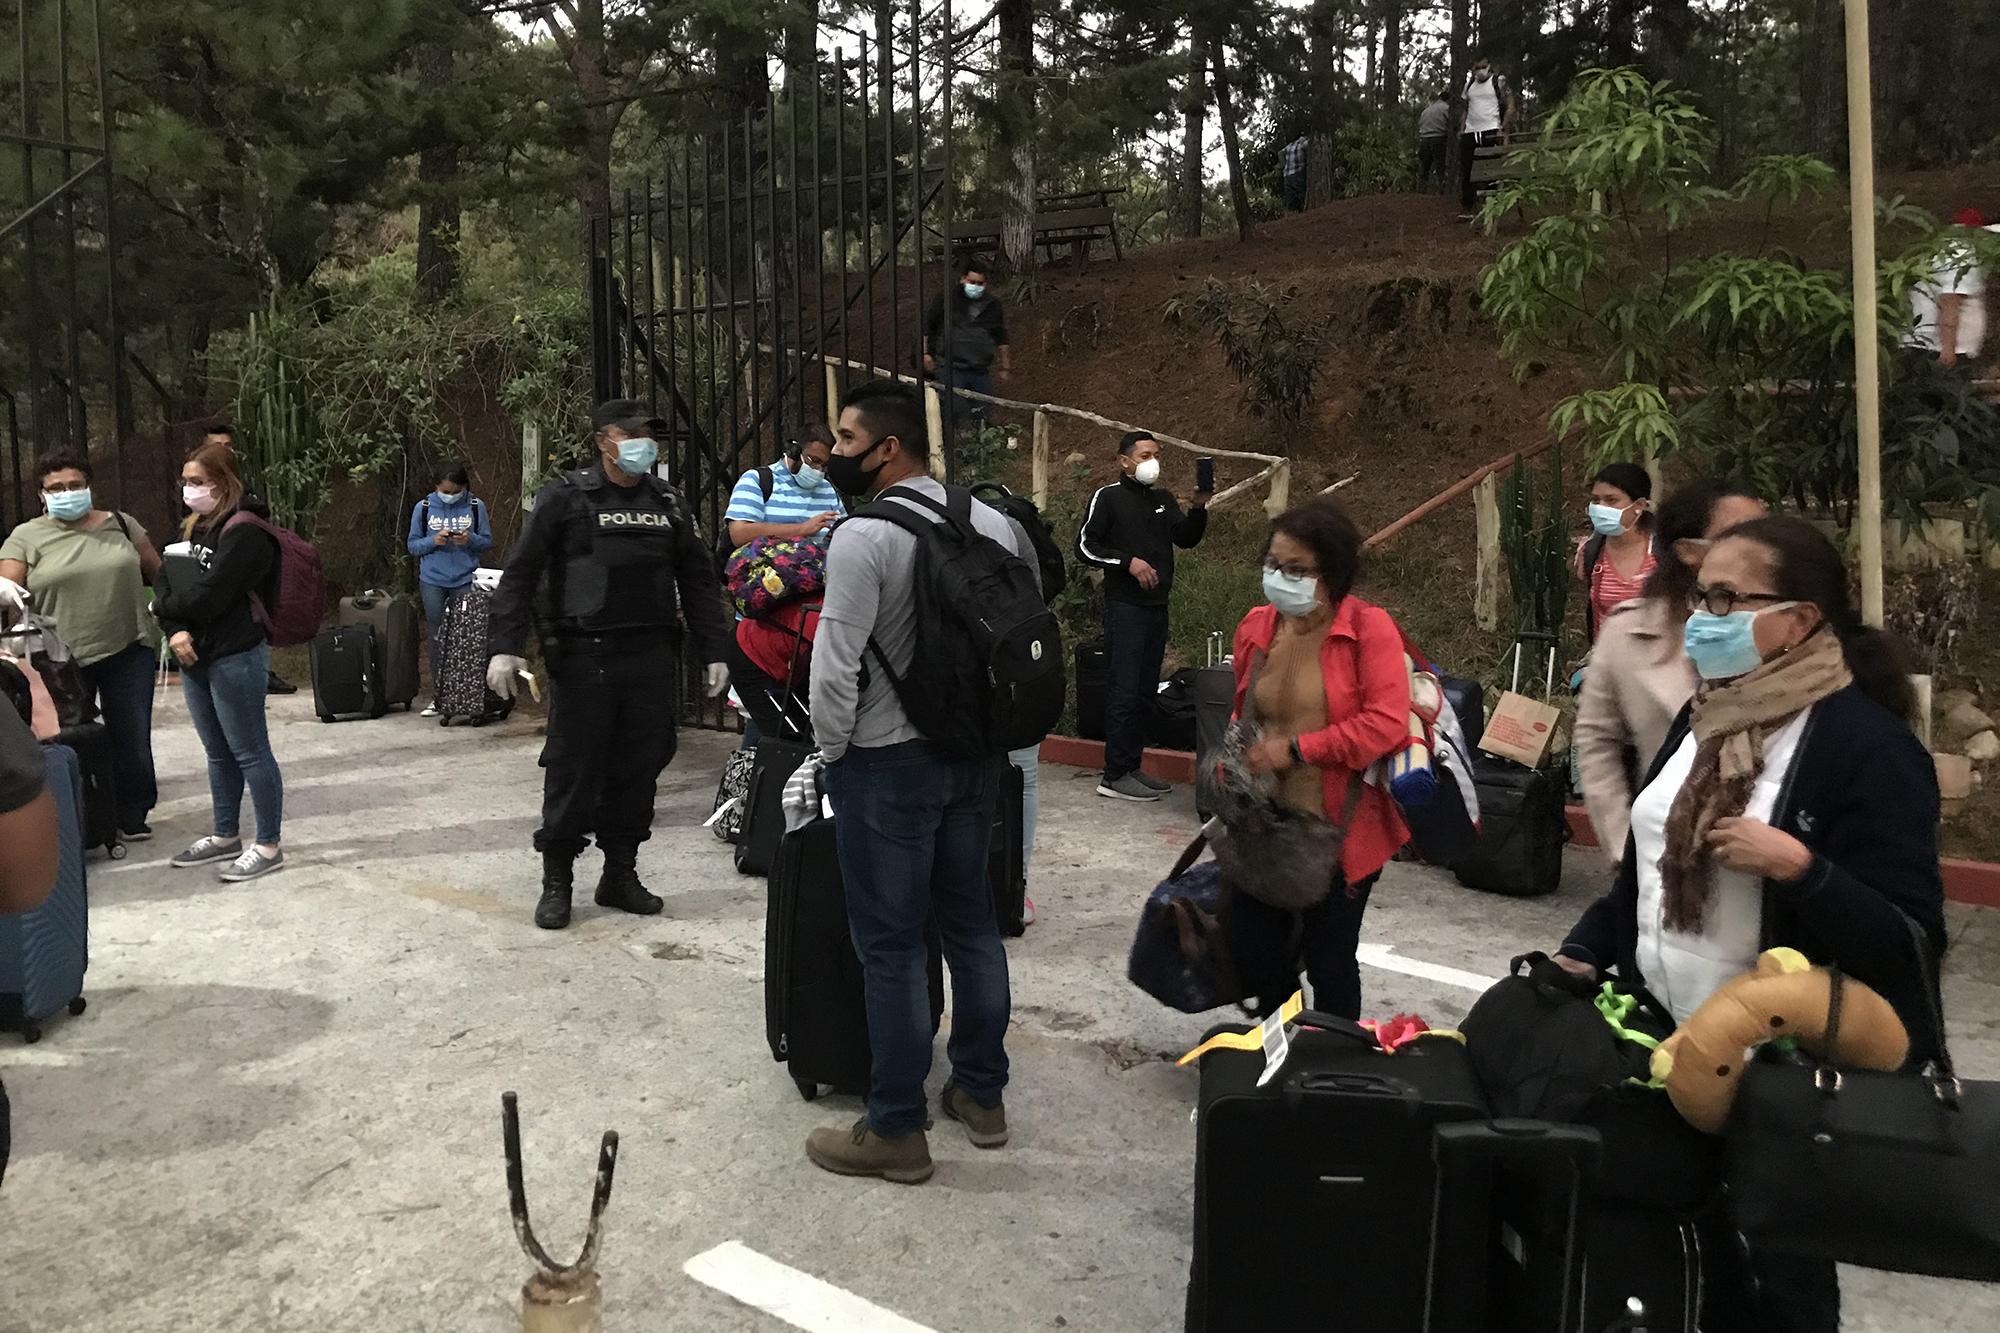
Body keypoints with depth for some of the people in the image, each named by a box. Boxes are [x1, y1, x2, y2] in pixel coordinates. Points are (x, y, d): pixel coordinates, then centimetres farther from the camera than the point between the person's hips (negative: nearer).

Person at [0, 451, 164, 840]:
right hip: (63, 660, -1)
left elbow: (158, 573, 13)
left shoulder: (120, 523, 7)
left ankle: (132, 816, 21)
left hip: (129, 651, 1)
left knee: (132, 739, 6)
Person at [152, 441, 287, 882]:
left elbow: (208, 595, -19)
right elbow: (168, 582, 9)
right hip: (196, 655, 9)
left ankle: (268, 846, 5)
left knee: (250, 752, -3)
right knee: (218, 752, 17)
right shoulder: (193, 527, 15)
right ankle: (225, 836, 28)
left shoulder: (244, 531, -14)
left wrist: (162, 607, -1)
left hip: (236, 657, -9)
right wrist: (175, 630, -9)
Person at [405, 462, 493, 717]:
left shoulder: (476, 507, 0)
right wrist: (433, 541, -13)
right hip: (433, 581, 1)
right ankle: (437, 696, 13)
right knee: (437, 638, 5)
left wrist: (470, 540, -16)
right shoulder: (423, 508, 3)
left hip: (465, 580, -1)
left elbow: (487, 543, 4)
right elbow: (413, 545, 6)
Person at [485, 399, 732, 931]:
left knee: (639, 768, 8)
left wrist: (713, 651, 10)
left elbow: (699, 580, 16)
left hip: (652, 659, 4)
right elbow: (520, 573, -3)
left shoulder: (669, 503, 12)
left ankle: (620, 874, 22)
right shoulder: (566, 497, 0)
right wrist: (505, 646, -12)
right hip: (585, 658, -4)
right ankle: (556, 882, 14)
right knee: (572, 770, 0)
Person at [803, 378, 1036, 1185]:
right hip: (976, 752, 7)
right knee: (970, 922, 17)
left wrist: (831, 752, -3)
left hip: (888, 761, -7)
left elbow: (835, 667, -19)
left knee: (891, 943, 3)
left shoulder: (863, 536, -17)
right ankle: (982, 1093, 30)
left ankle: (895, 1131, 14)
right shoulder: (994, 521, 3)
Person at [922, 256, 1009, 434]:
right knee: (952, 412, -15)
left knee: (981, 418, 8)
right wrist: (925, 353, -1)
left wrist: (1005, 367, 18)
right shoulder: (946, 298, 0)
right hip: (951, 369, -4)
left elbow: (1001, 339, 19)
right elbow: (926, 325, 6)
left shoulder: (993, 305, 11)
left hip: (981, 372, 4)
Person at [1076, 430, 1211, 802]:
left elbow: (1186, 539, 12)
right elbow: (1085, 544, -8)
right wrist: (1128, 561, -16)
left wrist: (1199, 508, -4)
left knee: (1145, 691, 10)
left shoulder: (1163, 498, 16)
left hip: (1156, 606, 7)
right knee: (1125, 691, -8)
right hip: (1124, 606, -7)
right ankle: (1115, 777, -4)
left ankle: (1131, 767, 18)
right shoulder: (1108, 497, -3)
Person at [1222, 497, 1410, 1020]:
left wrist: (1296, 749, -22)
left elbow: (1387, 723, -23)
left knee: (1329, 963, 10)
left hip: (1339, 832, -6)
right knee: (1255, 956, 15)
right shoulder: (1256, 627, 4)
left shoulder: (1370, 629, -13)